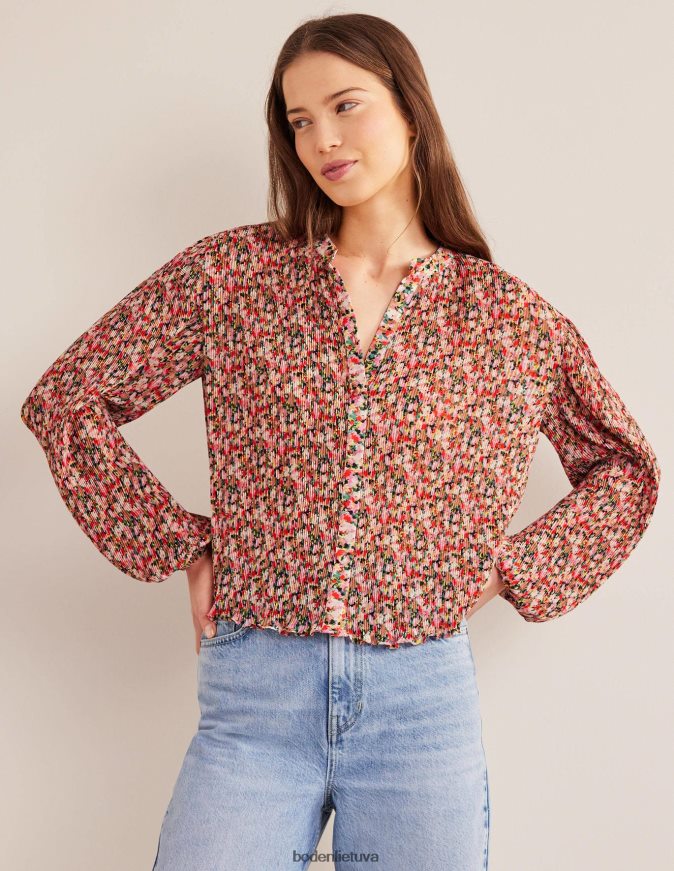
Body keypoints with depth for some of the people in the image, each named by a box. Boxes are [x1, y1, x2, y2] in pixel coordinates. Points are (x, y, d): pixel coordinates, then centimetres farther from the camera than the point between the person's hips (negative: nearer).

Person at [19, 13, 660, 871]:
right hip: (252, 700, 0)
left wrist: (504, 572, 2)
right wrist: (180, 546, 0)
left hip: (423, 701, 1)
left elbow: (626, 469, 14)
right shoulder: (232, 273, 1)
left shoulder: (510, 315, 2)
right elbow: (65, 400, 4)